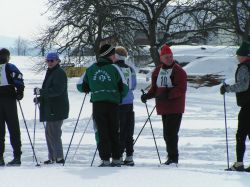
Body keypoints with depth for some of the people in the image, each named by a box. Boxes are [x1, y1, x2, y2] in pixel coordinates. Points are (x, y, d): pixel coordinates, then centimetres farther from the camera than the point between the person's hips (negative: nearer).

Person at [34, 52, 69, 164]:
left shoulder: (59, 73, -11)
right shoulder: (51, 73, 20)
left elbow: (57, 90, -23)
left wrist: (41, 91, -26)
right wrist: (40, 98, 15)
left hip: (57, 109, -11)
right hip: (51, 109, 11)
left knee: (53, 133, -12)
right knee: (49, 132, 14)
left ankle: (59, 157, -12)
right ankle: (52, 157, 20)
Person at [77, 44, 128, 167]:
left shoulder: (90, 69, 6)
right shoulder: (114, 68, -2)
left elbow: (81, 86, 9)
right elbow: (124, 88, -2)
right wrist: (120, 96, 18)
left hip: (97, 103, 1)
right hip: (112, 103, -1)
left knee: (102, 133, 3)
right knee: (114, 132, 10)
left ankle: (105, 160, -3)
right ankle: (116, 159, 11)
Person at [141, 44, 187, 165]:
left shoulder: (178, 71, -6)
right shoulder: (157, 72, 13)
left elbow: (181, 89, -14)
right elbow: (154, 88, 19)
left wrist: (168, 95, -25)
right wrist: (147, 95, 0)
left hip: (175, 108, -6)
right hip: (163, 107, 6)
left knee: (171, 132, -14)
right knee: (167, 133, 9)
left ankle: (173, 157, -11)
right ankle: (172, 156, 19)